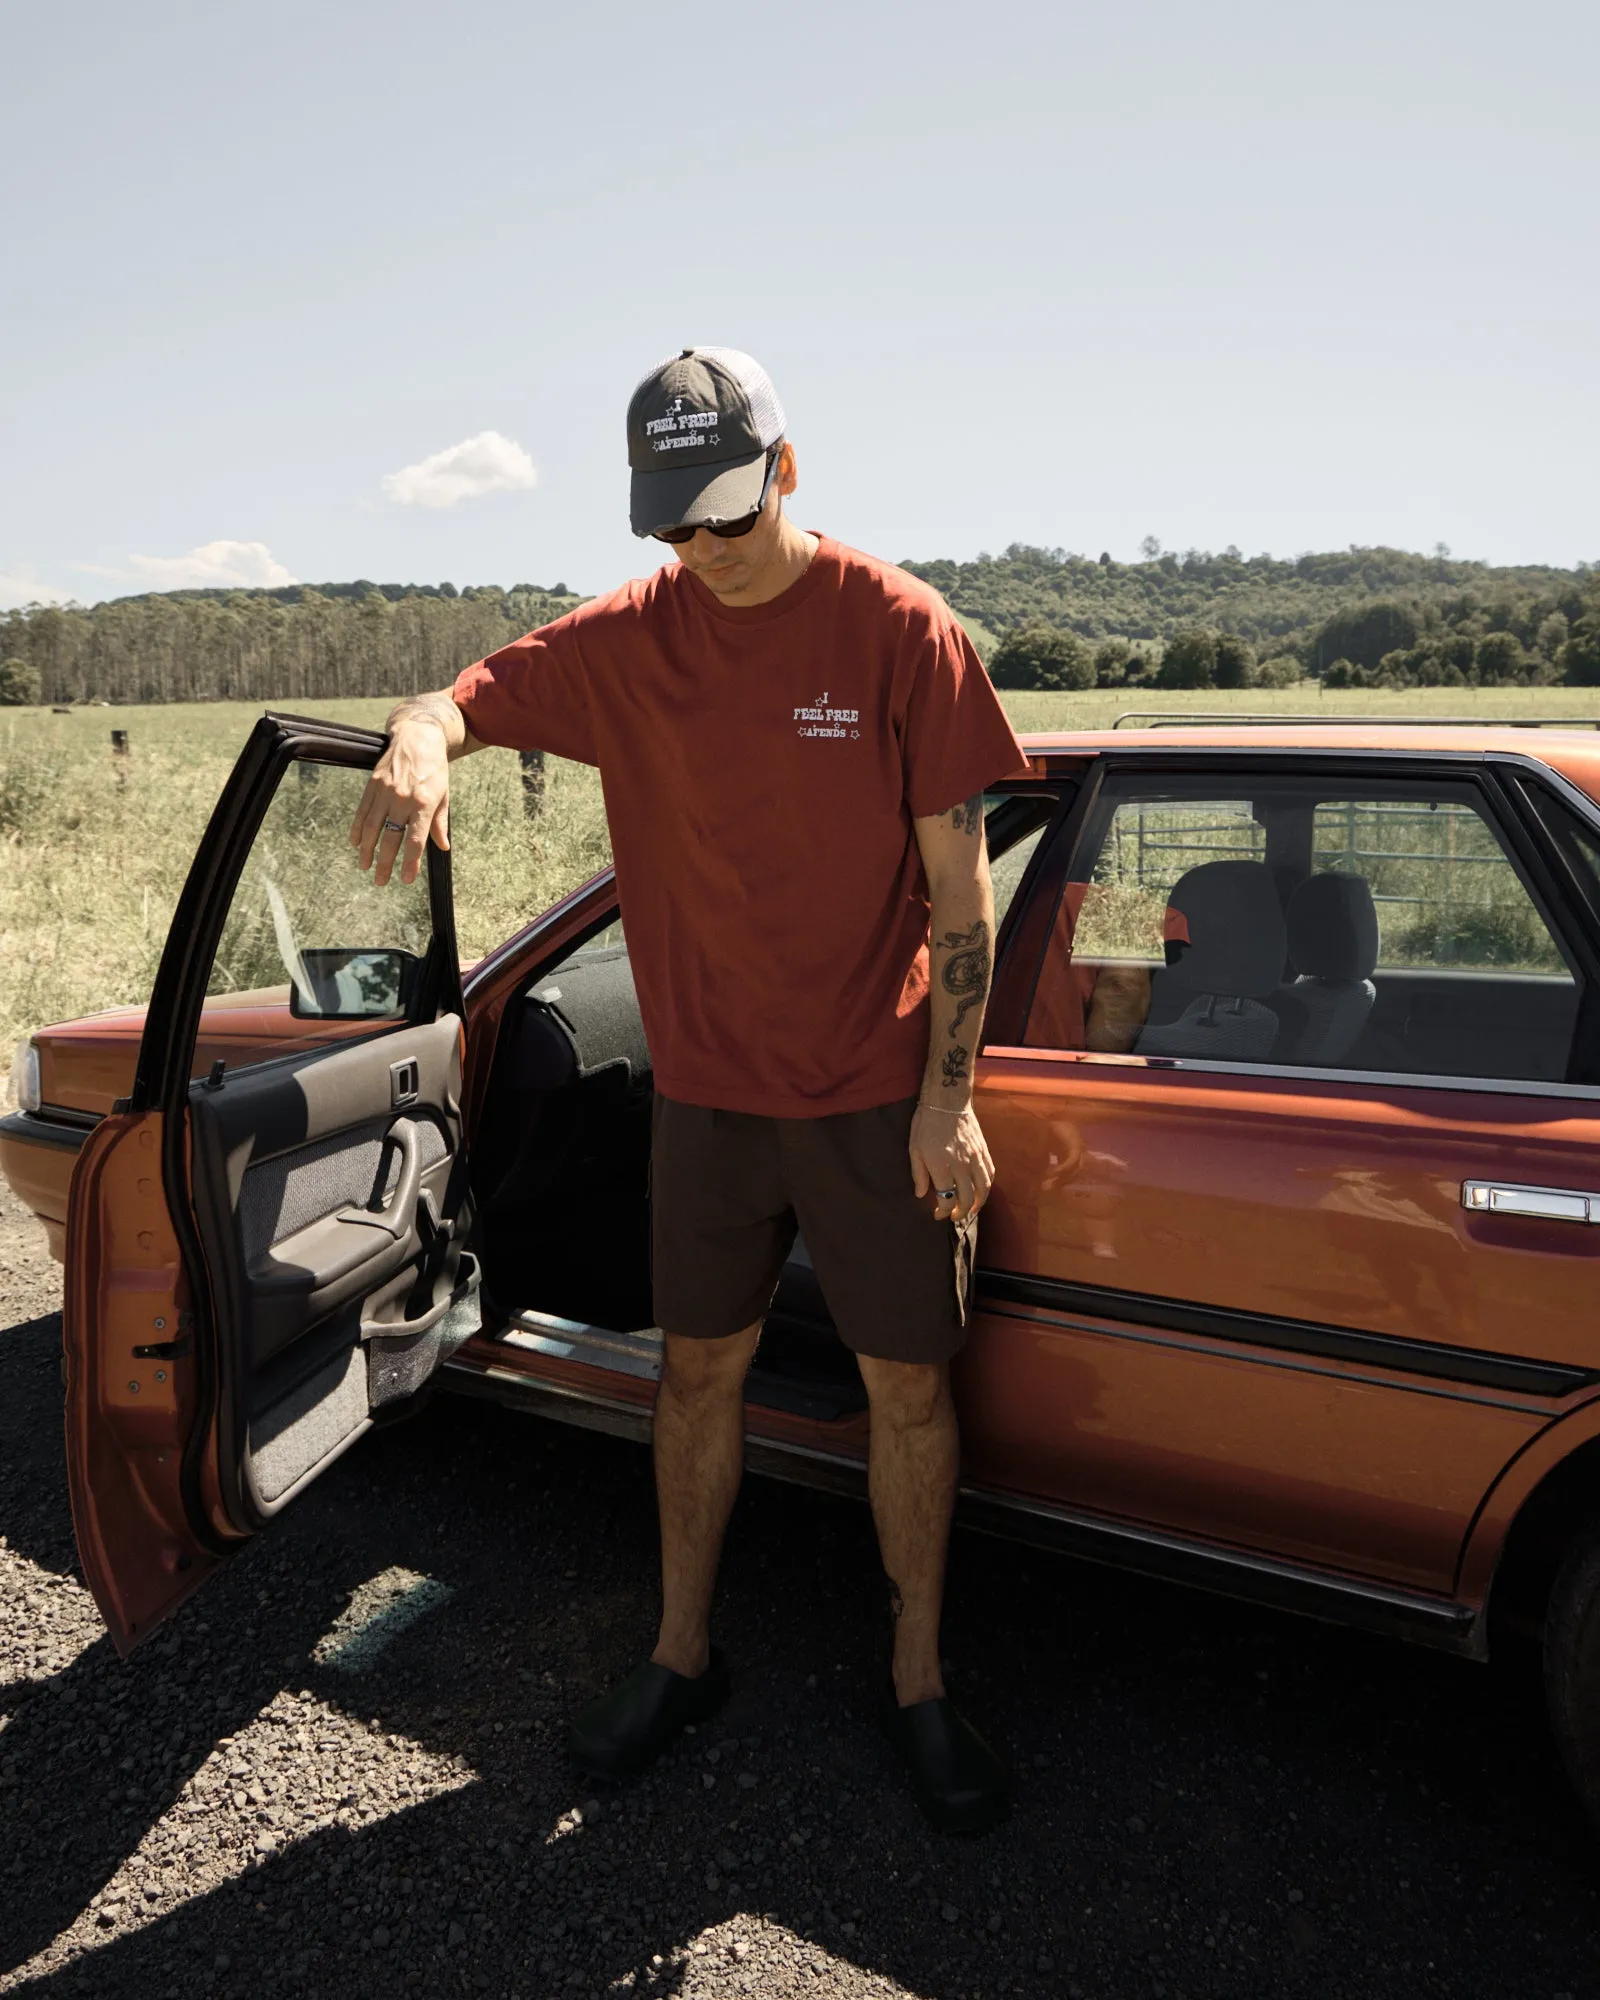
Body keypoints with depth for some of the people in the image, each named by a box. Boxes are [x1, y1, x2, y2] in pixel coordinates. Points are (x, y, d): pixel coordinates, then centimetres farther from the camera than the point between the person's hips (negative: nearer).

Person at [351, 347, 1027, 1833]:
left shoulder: (895, 628, -9)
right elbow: (460, 700, 0)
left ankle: (918, 1682, 28)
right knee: (697, 1370, 14)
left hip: (874, 1088, -2)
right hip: (705, 1084, 3)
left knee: (907, 1382, 7)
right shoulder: (630, 638, 0)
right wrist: (417, 749, -26)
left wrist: (949, 1097, -11)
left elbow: (957, 885, -8)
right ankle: (682, 1655, 34)